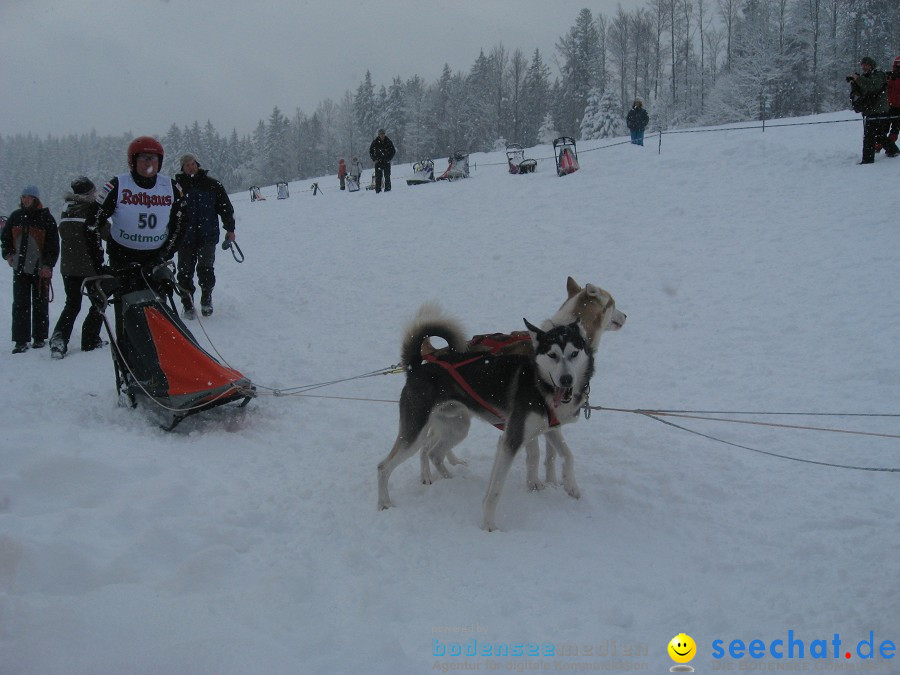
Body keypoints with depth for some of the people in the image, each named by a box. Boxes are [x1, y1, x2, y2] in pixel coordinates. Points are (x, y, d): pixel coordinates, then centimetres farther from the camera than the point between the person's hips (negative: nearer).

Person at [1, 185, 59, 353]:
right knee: (20, 304, -1)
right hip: (20, 268, 3)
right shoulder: (15, 216, 7)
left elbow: (53, 245, -4)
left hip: (40, 269, -3)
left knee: (40, 304, 6)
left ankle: (39, 338, 17)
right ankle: (21, 341, 0)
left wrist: (48, 265, -11)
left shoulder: (46, 218, -4)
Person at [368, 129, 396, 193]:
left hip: (386, 161, 0)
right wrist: (374, 159, -1)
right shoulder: (375, 142, 1)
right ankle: (378, 190, -3)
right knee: (378, 176, -4)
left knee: (387, 176, -1)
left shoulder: (388, 142, 2)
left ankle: (387, 188, 5)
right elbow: (371, 151, 9)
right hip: (378, 161, 0)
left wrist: (389, 158, -3)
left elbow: (393, 151, 8)